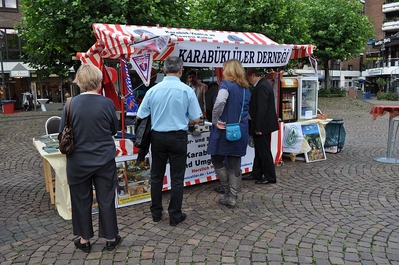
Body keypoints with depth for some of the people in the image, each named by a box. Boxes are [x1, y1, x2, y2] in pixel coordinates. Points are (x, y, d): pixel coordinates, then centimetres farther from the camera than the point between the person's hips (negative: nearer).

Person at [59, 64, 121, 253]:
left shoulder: (71, 104, -10)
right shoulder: (107, 103, -10)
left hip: (78, 161, 0)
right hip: (104, 160, 0)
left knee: (82, 201, 15)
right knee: (106, 200, 12)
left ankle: (84, 239, 30)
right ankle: (110, 238, 25)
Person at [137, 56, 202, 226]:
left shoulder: (153, 90, -6)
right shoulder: (187, 91, -10)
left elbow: (140, 116, 0)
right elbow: (195, 119, -6)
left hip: (157, 137, 2)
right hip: (178, 137, -2)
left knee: (156, 176, 15)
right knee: (177, 178, 8)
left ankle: (156, 213, 26)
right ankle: (175, 216, 17)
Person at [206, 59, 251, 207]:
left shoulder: (226, 84, -9)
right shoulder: (246, 88, 13)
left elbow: (220, 101, -29)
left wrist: (215, 120, -19)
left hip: (225, 130, -6)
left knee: (217, 160, 11)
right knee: (235, 165, 8)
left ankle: (228, 193, 14)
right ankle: (232, 197, 14)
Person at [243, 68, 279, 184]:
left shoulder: (261, 87, -19)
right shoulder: (263, 84, 13)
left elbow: (261, 109, -24)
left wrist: (258, 128, -22)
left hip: (263, 126, -11)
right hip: (262, 125, 11)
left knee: (264, 152, -1)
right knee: (259, 151, 17)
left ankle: (270, 177, 10)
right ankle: (256, 174, 28)